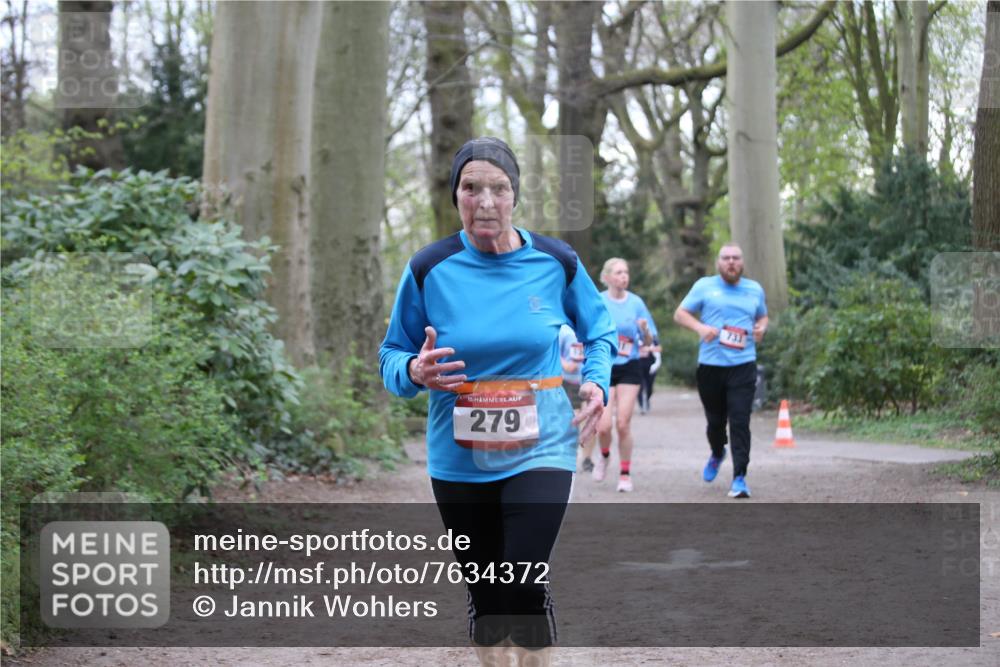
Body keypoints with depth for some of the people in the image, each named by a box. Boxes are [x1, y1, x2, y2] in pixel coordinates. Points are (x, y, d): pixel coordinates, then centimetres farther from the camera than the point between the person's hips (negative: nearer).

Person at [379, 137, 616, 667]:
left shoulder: (556, 263, -3)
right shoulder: (429, 270, -5)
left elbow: (598, 332, 14)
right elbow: (391, 357, 4)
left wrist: (596, 382, -6)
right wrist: (415, 372, -20)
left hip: (539, 450, -1)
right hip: (458, 459, 1)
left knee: (524, 584, -16)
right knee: (484, 592, 11)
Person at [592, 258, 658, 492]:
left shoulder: (636, 302, 2)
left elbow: (648, 342, 6)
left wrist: (645, 330, -15)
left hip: (629, 369, 1)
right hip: (604, 368, -1)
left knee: (623, 423, -5)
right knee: (604, 426, -9)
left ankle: (625, 474, 10)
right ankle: (604, 456, 24)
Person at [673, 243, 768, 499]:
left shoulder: (755, 289, 12)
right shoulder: (704, 286, 5)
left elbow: (762, 316, 27)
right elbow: (680, 313, 6)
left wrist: (761, 327, 3)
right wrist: (700, 327, -12)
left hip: (743, 365, 0)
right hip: (710, 365, 0)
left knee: (740, 422, -11)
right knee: (715, 420, 12)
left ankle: (739, 478, -10)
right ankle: (717, 454, 44)